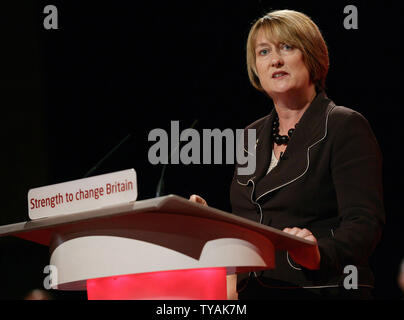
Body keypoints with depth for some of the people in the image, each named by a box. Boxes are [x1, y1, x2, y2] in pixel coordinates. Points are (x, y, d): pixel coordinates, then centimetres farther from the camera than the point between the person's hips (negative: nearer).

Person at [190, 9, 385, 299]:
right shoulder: (253, 136, 19)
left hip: (322, 291, -6)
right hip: (253, 291, 6)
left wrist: (321, 255, -30)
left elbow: (365, 221, -12)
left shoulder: (346, 127, -1)